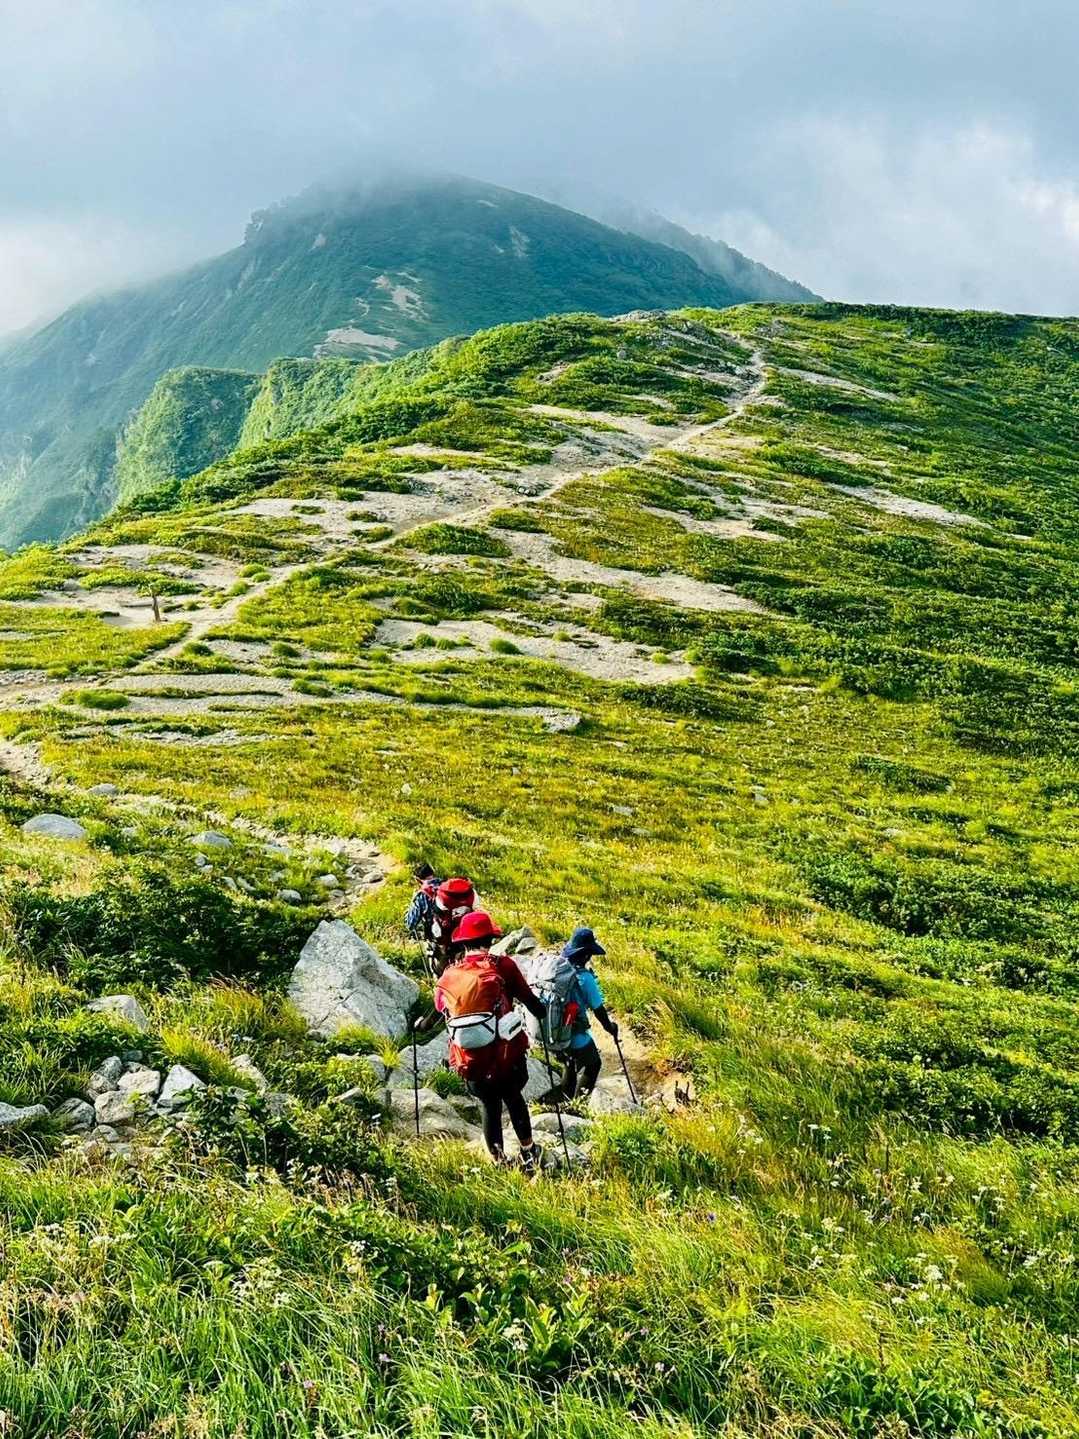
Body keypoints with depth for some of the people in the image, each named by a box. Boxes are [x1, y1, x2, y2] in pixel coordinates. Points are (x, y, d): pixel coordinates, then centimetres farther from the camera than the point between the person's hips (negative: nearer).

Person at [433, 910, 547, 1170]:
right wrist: (543, 1015, 19)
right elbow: (529, 1000, -1)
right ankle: (528, 1153, 33)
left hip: (471, 1061, 2)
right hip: (507, 1054, -2)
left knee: (489, 1106, 21)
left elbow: (439, 1011, 14)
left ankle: (499, 1163, 30)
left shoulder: (448, 975, 0)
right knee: (513, 1098, 24)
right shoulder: (502, 965, -8)